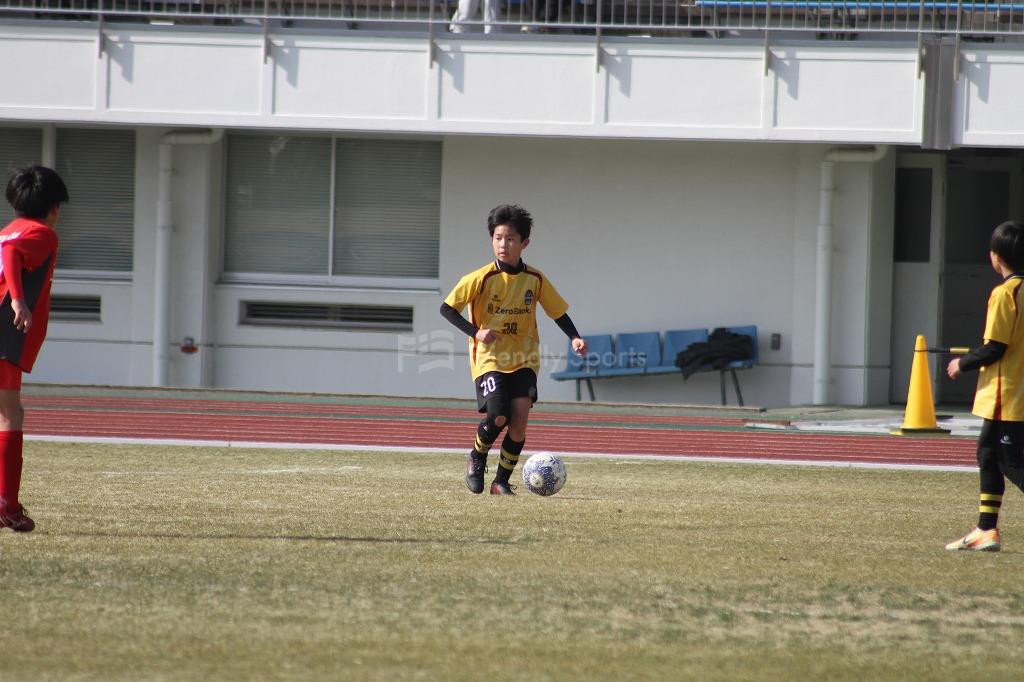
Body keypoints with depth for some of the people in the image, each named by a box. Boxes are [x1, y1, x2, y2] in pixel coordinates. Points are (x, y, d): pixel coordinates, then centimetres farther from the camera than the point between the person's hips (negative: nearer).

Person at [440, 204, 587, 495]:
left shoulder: (535, 280, 0)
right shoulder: (481, 279, -9)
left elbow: (558, 312, 11)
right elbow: (447, 308, -6)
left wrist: (574, 338, -6)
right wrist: (475, 332, -19)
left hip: (523, 360, 3)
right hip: (489, 359, -3)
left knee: (519, 421, -10)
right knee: (498, 418, -18)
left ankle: (502, 480, 8)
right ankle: (477, 459, 14)